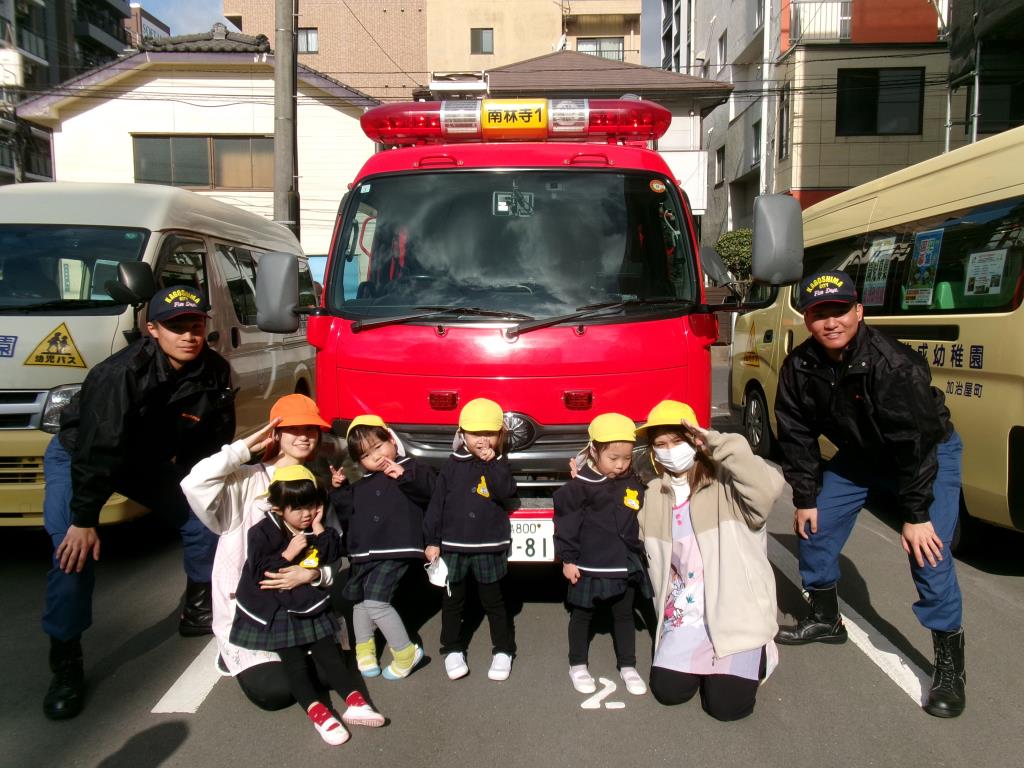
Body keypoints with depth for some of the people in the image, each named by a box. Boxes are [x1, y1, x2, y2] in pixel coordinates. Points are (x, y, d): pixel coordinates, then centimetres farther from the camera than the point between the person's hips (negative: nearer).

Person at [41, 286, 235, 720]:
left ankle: (198, 612, 24)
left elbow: (216, 439, -5)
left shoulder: (214, 372, -19)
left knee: (207, 519, 3)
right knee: (75, 552, -21)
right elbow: (96, 451, -33)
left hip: (149, 462, 6)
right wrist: (83, 519, -30)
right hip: (77, 457, -5)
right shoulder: (121, 374, -35)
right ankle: (66, 664, -5)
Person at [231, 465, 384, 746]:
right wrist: (288, 554, -25)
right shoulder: (262, 533, -14)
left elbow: (333, 556, -6)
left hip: (312, 605, 5)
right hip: (275, 611, -4)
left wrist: (320, 529, -15)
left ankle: (354, 701, -4)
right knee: (295, 661, -9)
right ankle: (316, 712, -16)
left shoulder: (314, 528, 3)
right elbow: (258, 573, -20)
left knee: (329, 652, 0)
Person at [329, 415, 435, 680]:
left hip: (395, 551, -8)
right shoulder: (362, 486, 18)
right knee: (360, 600, 17)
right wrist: (340, 491, 7)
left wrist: (404, 476, -27)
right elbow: (348, 515, 19)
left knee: (376, 602, -15)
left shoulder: (409, 468, -2)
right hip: (363, 553, 8)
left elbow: (429, 489, -17)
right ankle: (364, 651, 37)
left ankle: (406, 653, 2)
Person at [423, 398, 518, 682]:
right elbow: (437, 503, 1)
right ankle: (453, 650, 27)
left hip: (490, 547, -1)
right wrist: (432, 540, -1)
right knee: (453, 601, 12)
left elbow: (506, 493, -19)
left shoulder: (500, 464, -1)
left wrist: (492, 463, -23)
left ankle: (503, 650, 24)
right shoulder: (453, 465, -1)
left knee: (494, 601, 11)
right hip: (453, 546, 1)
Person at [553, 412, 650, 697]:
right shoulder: (580, 486, -15)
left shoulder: (634, 485, 0)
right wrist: (567, 559, -9)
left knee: (624, 615, 16)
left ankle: (627, 666, 31)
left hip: (625, 566, 4)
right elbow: (565, 522, -11)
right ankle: (577, 665, 29)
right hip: (588, 567, -4)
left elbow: (642, 523, 11)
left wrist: (640, 556, 14)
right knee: (582, 615, 12)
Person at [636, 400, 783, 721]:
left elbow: (767, 490, -33)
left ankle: (757, 654, 21)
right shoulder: (655, 493, 6)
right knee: (667, 692, -6)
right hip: (684, 615, 5)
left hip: (735, 612, -5)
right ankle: (707, 660, 25)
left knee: (725, 705, -10)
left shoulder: (725, 483, -12)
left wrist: (719, 443, -28)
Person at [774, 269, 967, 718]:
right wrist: (805, 499, -6)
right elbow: (797, 437, -8)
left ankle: (950, 665, 2)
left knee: (928, 553, -16)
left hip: (930, 453, -5)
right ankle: (825, 619, 27)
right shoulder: (799, 369, -17)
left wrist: (916, 515, -27)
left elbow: (916, 443, -30)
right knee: (815, 529, 4)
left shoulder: (893, 365, -34)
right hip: (858, 454, 6)